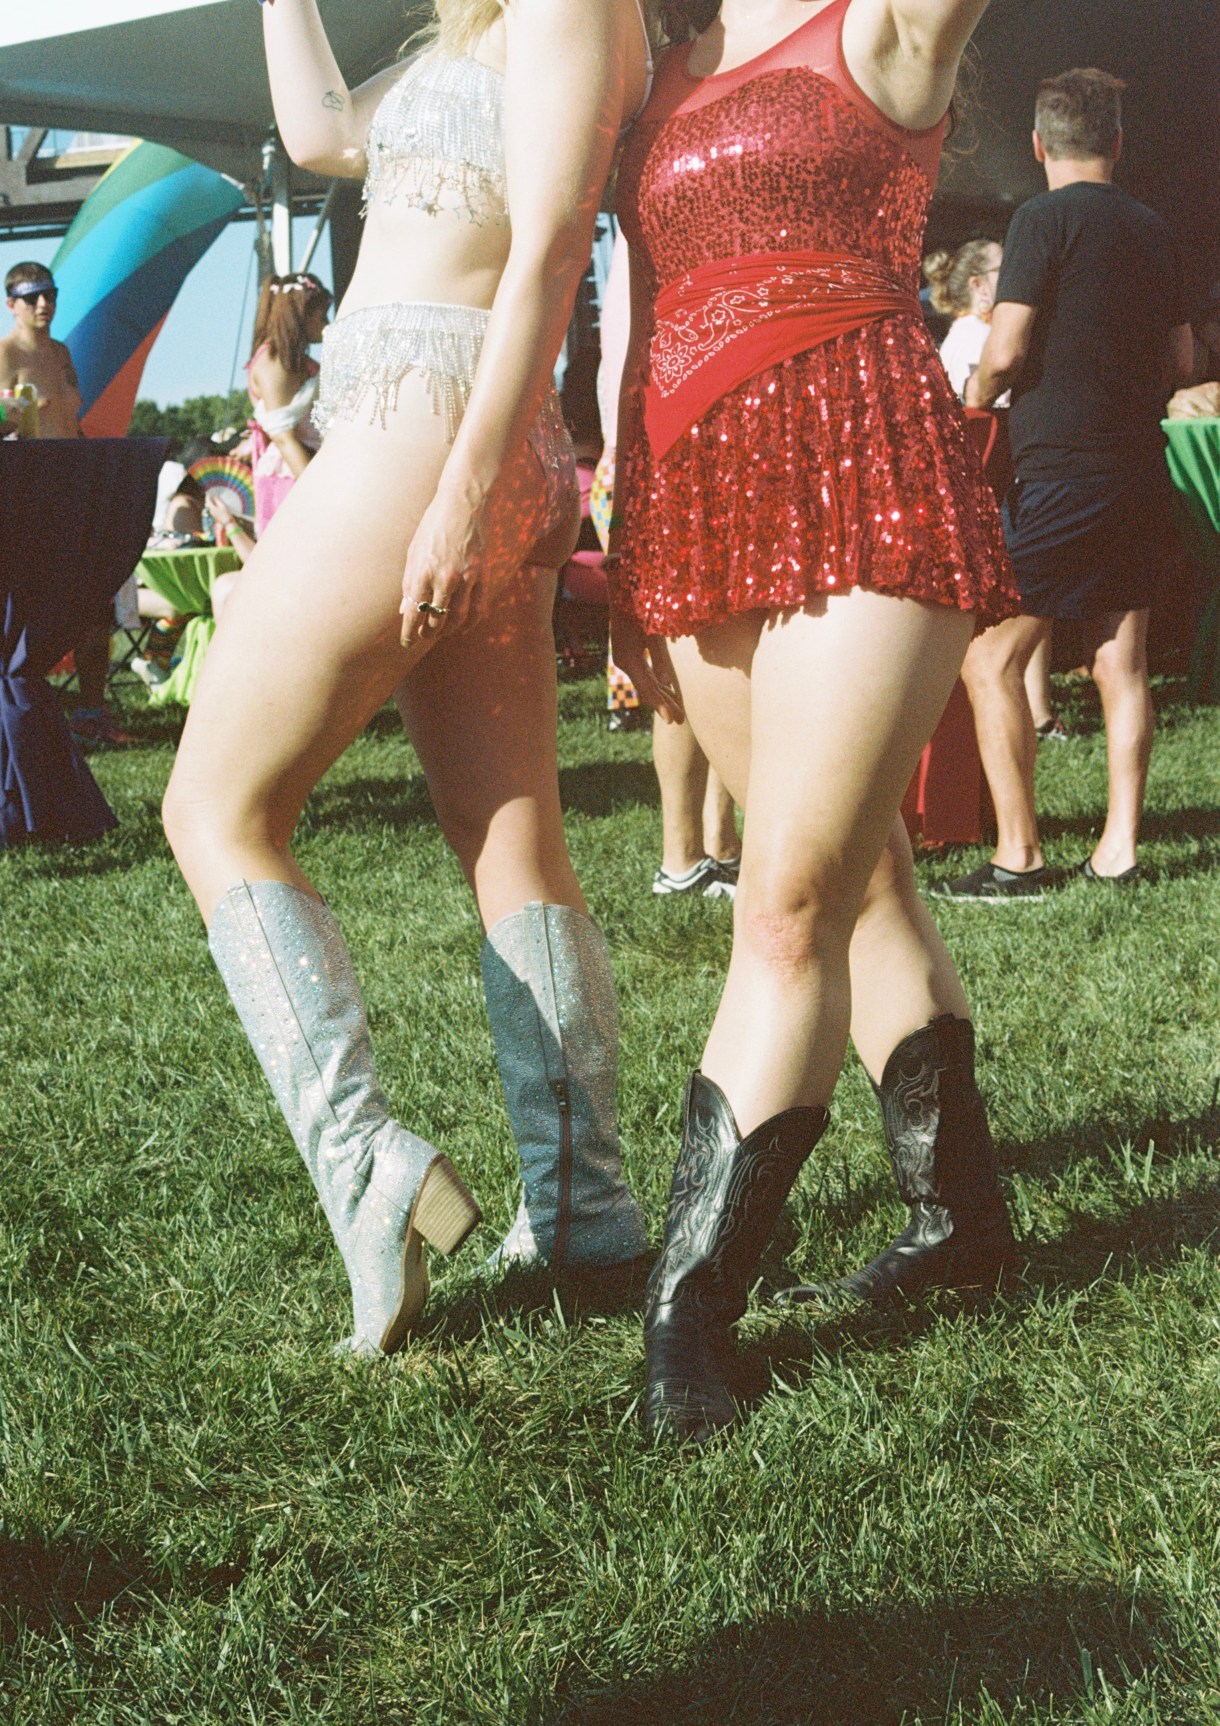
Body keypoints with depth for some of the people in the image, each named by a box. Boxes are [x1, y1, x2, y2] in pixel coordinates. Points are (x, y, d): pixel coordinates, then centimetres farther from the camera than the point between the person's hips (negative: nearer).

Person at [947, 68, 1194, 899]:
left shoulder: (1045, 219, -8)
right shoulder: (1154, 231, 12)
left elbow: (1006, 352, -14)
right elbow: (1180, 362, 18)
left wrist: (970, 404, 6)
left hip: (1061, 472, -7)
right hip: (1141, 471, 7)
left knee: (991, 659, -3)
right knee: (1122, 660, 9)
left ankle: (1019, 855, -7)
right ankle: (1119, 848, 9)